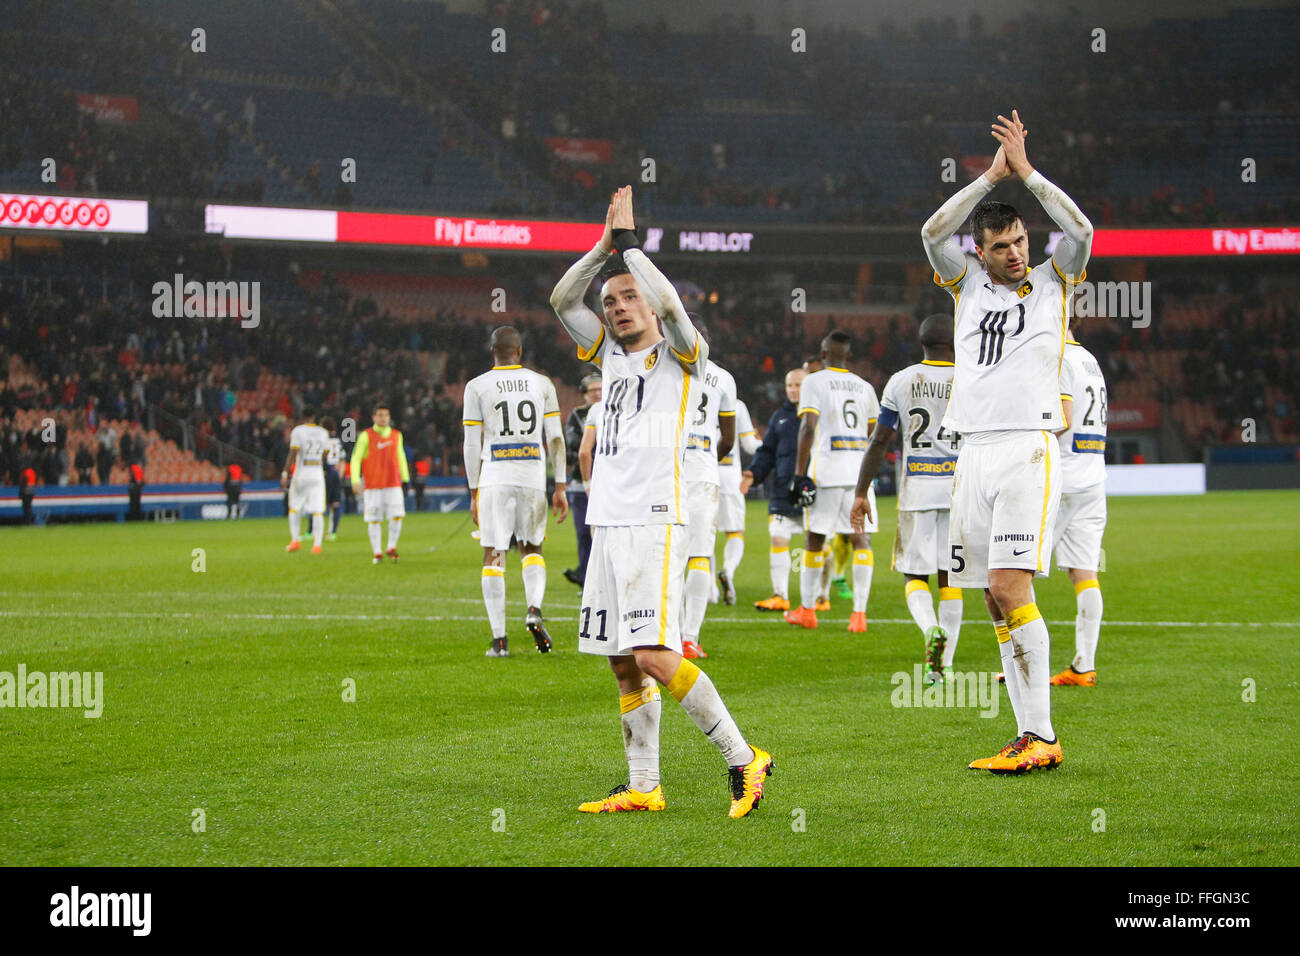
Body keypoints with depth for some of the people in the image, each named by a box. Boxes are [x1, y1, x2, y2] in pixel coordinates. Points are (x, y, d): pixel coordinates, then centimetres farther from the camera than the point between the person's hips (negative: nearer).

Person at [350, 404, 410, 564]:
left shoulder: (396, 435, 8)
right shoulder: (366, 436, -3)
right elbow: (356, 459, -3)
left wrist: (405, 478, 18)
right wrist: (355, 481, -14)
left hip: (393, 484, 2)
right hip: (372, 485, -2)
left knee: (397, 516, -9)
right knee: (374, 520, 0)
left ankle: (392, 548, 9)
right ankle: (377, 553, 8)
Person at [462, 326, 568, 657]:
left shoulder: (477, 387, 1)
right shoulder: (541, 384, 7)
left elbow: (472, 445, 0)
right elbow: (555, 439, 4)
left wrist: (474, 493, 6)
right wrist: (560, 487, 9)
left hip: (494, 478, -2)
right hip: (532, 477, 2)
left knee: (493, 555, 3)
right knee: (532, 548, 18)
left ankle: (499, 639, -2)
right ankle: (534, 608, -8)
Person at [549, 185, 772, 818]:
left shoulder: (677, 355, 1)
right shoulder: (611, 356, 18)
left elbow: (670, 305, -18)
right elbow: (561, 301, 11)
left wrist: (629, 241, -10)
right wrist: (606, 245, 1)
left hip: (654, 522, -7)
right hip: (608, 524, 7)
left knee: (655, 657, -17)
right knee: (623, 664, 6)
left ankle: (742, 760, -9)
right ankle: (642, 787, 10)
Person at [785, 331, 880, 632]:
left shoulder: (815, 382, -1)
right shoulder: (865, 387, 13)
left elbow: (808, 428, -10)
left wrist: (800, 474, -9)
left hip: (826, 472, -3)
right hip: (860, 472, 3)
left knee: (814, 539, 8)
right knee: (861, 537, 0)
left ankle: (806, 609, 16)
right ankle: (859, 613, -9)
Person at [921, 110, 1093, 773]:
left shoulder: (1052, 282, 7)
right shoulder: (967, 284, 14)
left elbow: (1080, 231, -9)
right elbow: (933, 233, -1)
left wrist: (1026, 170, -6)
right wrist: (992, 175, -5)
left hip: (1029, 450, -4)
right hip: (973, 451, 4)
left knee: (1010, 587, -16)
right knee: (995, 598, 1)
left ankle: (1039, 736, -17)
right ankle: (1030, 736, 4)